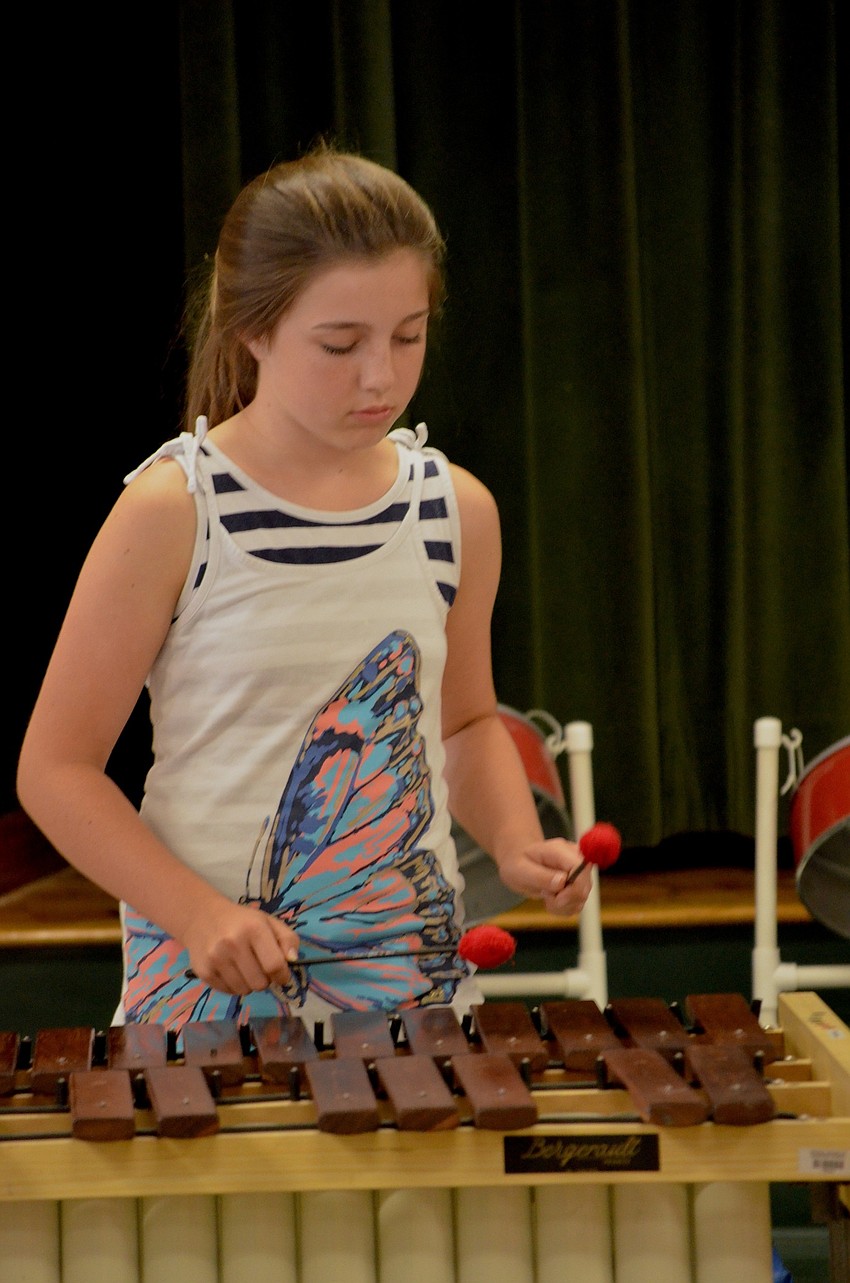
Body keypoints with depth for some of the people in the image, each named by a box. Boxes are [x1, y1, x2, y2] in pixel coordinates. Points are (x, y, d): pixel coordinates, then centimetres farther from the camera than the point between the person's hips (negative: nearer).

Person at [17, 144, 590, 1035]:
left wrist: (514, 842, 0)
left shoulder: (457, 510, 3)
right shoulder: (171, 512, -11)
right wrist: (199, 912, -19)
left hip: (416, 968, 3)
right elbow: (56, 767, -7)